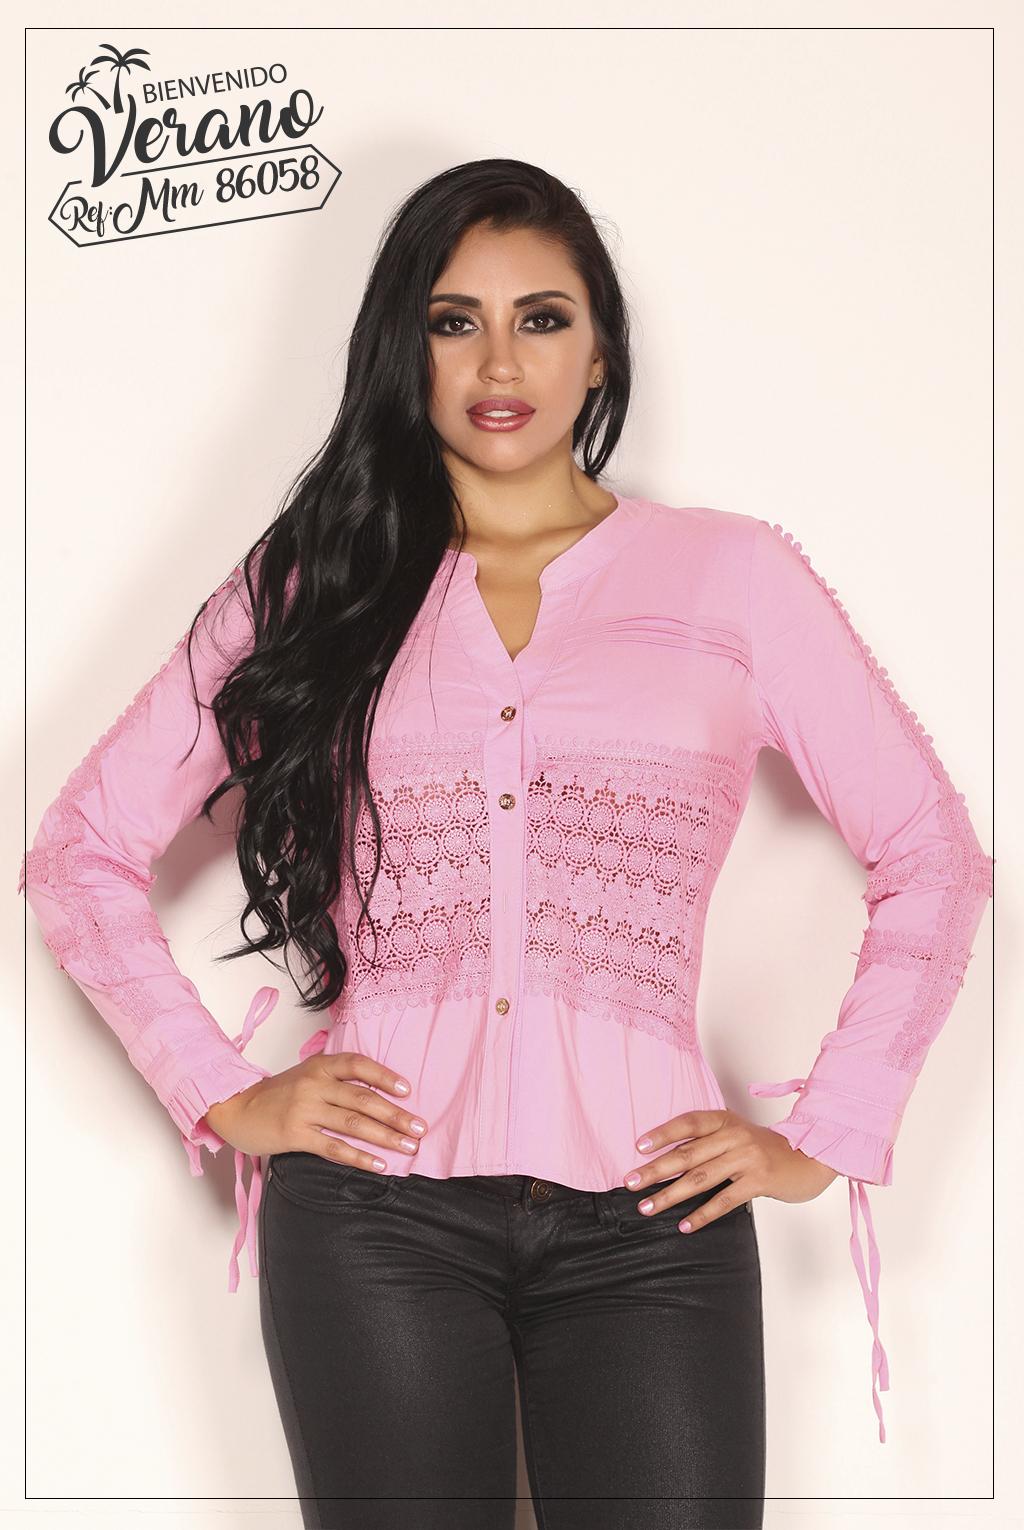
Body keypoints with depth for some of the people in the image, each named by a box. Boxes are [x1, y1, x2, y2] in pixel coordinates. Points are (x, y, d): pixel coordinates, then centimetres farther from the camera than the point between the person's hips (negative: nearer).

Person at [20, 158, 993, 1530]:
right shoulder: (311, 584, 10)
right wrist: (221, 1094, 2)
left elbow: (932, 858, 9)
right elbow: (81, 853, 11)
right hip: (373, 1208, 1)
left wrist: (824, 1138, 4)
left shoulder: (732, 573, 7)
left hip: (647, 1218, 0)